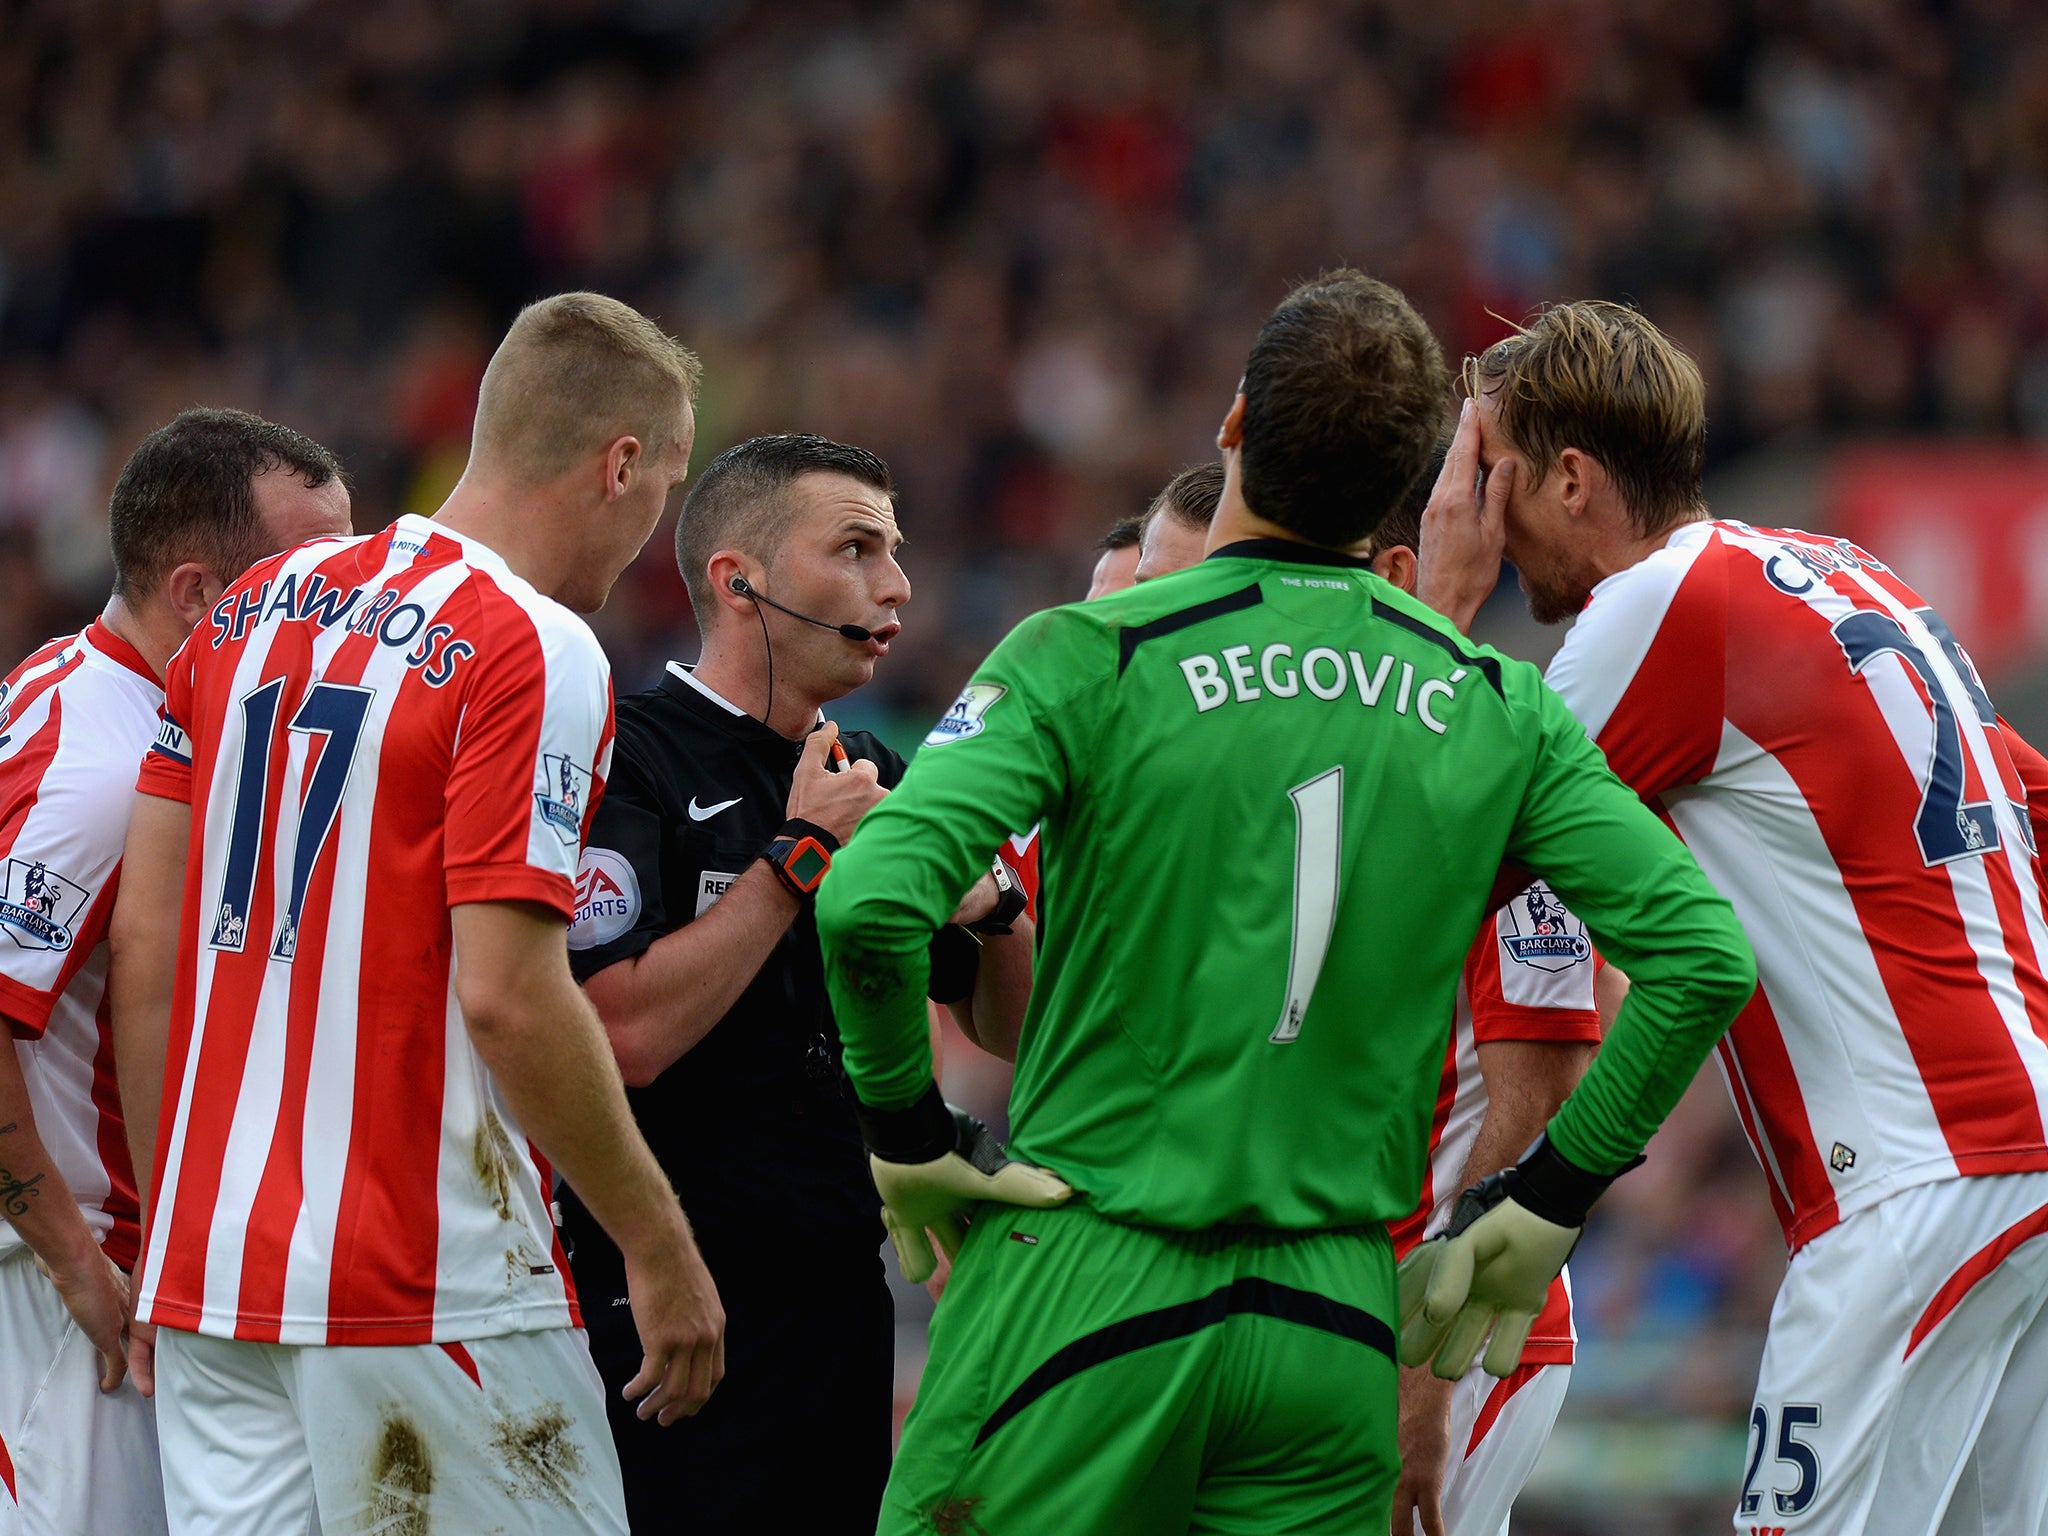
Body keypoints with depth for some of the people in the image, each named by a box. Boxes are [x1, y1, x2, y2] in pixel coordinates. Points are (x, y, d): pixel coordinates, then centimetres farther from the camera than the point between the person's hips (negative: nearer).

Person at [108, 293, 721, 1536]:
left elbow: (146, 943, 12)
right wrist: (660, 1248, -9)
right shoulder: (537, 653, -11)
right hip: (433, 1285, -7)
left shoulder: (250, 611, 12)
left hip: (209, 1267, 7)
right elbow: (506, 998, -17)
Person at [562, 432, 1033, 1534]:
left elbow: (1014, 1030, 19)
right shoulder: (629, 761, -10)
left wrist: (994, 902, -3)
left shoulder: (874, 780, 15)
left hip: (845, 1308, 8)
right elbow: (623, 1037, -23)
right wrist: (802, 855, -16)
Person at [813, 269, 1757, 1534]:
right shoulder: (1499, 706, 4)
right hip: (1340, 1317, 3)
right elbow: (1703, 954, 1)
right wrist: (1548, 1203, 9)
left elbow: (870, 903, -18)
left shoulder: (1091, 659, -6)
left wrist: (906, 1130, -2)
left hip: (1086, 1278, -3)